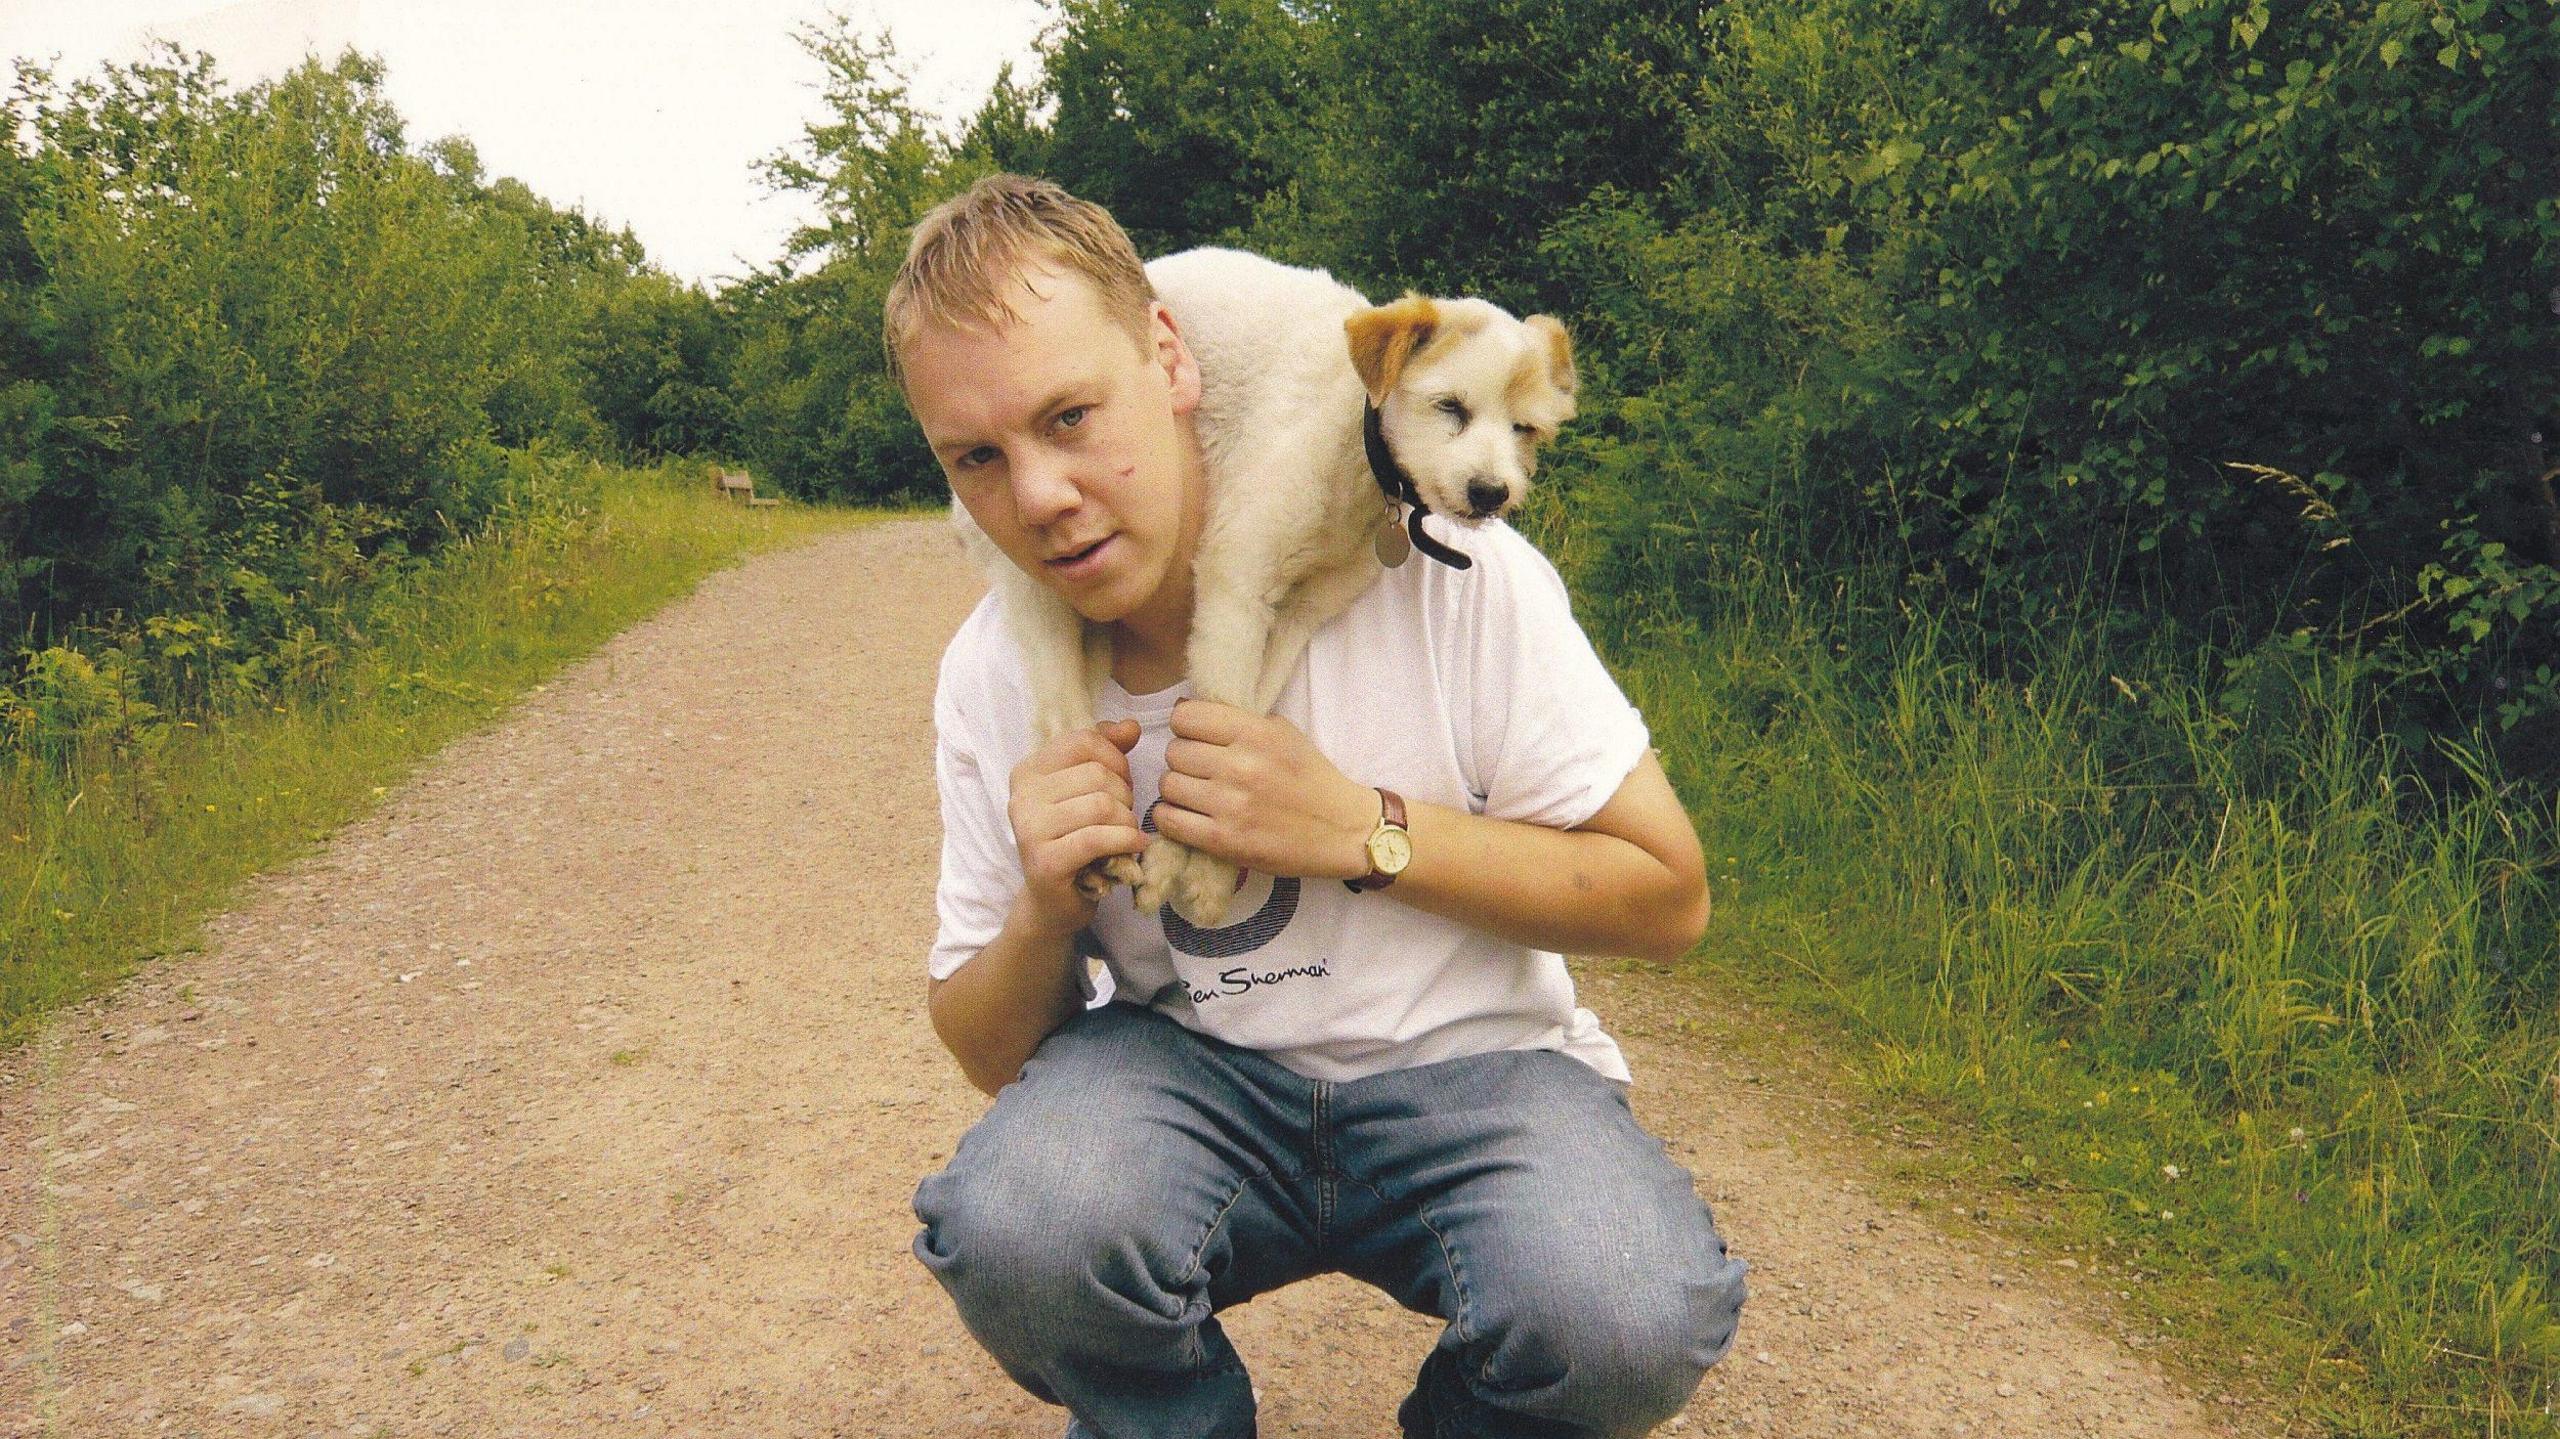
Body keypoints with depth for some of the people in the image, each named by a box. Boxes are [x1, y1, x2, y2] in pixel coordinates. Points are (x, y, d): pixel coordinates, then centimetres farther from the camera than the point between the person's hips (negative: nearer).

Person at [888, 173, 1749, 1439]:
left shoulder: (1439, 563, -16)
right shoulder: (987, 679, -5)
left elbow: (1668, 897, -9)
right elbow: (988, 1053, 4)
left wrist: (1363, 832, -22)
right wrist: (1045, 916, -19)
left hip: (1463, 1063, -1)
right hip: (1185, 1071, 2)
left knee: (1629, 1318, -32)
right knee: (1015, 1222, -31)